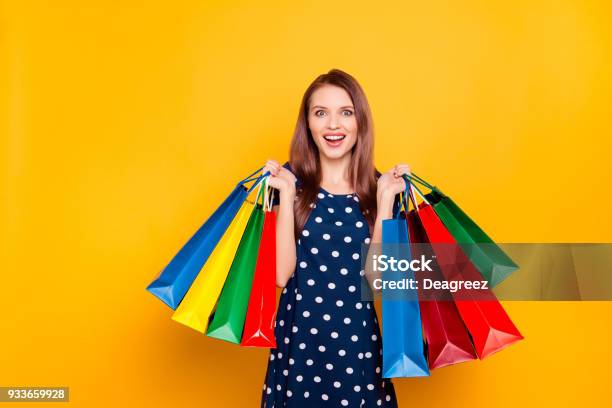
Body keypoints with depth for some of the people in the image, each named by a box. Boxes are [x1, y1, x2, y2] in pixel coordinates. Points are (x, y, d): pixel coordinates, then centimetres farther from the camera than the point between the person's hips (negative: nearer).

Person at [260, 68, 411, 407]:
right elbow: (281, 274, -13)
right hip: (299, 334, -1)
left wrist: (385, 199, -14)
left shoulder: (379, 186, -1)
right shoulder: (290, 180, -5)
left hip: (358, 338, 1)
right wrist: (286, 194, -16)